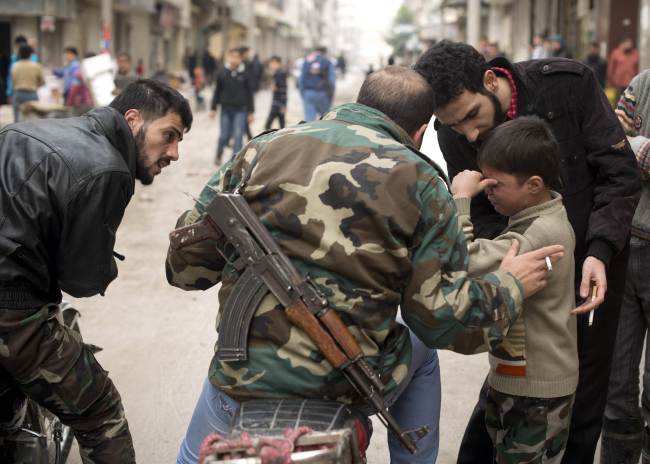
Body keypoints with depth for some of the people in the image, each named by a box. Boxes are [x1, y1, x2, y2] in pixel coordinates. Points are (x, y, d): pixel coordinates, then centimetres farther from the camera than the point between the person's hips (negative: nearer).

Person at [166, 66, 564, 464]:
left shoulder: (267, 147, 3)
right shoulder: (422, 183, -1)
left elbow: (186, 259, 4)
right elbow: (439, 315, -4)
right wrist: (509, 286, 13)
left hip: (245, 377, 1)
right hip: (350, 393, 0)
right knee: (421, 353, 31)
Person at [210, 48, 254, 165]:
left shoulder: (244, 74, -1)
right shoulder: (222, 73, 0)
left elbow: (249, 94, 4)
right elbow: (217, 91, 6)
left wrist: (251, 112, 3)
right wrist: (213, 108, 5)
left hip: (240, 110, 0)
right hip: (226, 109, 0)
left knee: (238, 136, -6)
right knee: (224, 136, 5)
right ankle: (218, 155, 31)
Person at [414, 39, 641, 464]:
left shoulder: (570, 85, -21)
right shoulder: (454, 133, -12)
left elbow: (621, 174, -15)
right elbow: (481, 214, -5)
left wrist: (600, 251, -27)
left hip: (592, 260, -1)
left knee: (583, 392, 6)